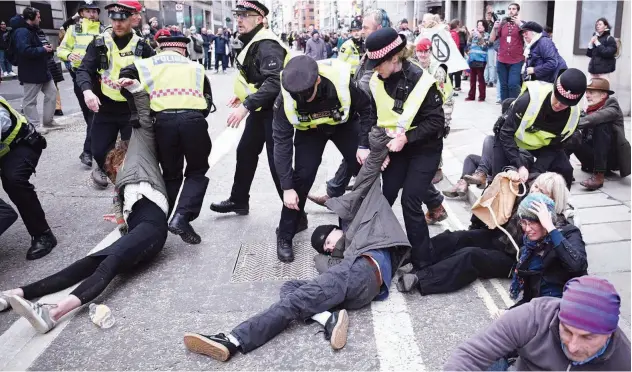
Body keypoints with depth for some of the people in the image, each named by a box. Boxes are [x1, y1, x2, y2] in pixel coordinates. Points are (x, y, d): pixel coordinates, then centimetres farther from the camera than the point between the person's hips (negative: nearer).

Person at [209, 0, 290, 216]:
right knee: (245, 152, 19)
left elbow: (274, 82, -33)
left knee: (278, 163, -9)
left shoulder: (267, 45, -21)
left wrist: (246, 105, -36)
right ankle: (239, 201, 35)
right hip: (260, 109, 11)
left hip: (274, 110, -10)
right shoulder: (252, 42, 11)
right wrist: (243, 95, 17)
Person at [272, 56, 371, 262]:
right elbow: (282, 141, -25)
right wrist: (287, 187, -25)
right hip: (309, 130, 0)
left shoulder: (342, 82, -37)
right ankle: (284, 237, 2)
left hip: (344, 124, 1)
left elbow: (366, 108, -15)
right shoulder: (286, 97, -32)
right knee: (302, 177, -13)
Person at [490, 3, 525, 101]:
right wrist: (495, 28, -9)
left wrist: (519, 24, -23)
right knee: (503, 85, 5)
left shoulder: (522, 24, 3)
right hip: (502, 61, 3)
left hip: (516, 61, -3)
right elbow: (491, 40, 8)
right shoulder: (502, 23, 11)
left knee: (513, 84, -15)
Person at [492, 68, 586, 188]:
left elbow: (553, 147, -14)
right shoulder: (529, 98, -37)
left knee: (565, 170, -11)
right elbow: (506, 134, -30)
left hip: (541, 144, 4)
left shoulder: (572, 115, -23)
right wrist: (520, 166, -38)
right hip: (511, 137, -3)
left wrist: (535, 172, -29)